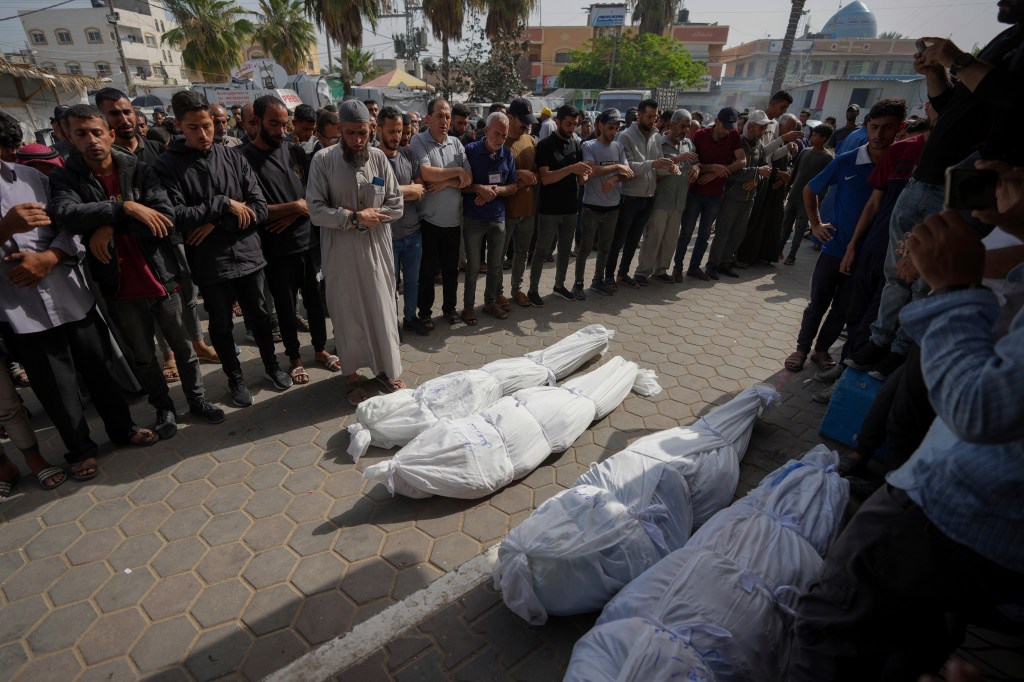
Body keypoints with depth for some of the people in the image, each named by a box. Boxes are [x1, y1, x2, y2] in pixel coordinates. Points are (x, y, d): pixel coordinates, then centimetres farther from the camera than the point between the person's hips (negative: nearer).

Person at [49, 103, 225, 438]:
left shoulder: (140, 170, -2)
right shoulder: (64, 179, -1)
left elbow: (167, 217, -14)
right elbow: (66, 214, -21)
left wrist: (110, 227, -18)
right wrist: (125, 207, -25)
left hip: (162, 278, 0)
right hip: (121, 288, 1)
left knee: (183, 345, 12)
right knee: (143, 356, 14)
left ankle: (197, 399, 31)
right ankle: (164, 408, 32)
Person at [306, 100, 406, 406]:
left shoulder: (379, 158, 1)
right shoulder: (323, 161, -5)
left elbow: (396, 205, 0)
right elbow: (316, 210, -9)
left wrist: (366, 216, -12)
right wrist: (355, 217, -17)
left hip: (377, 248, 2)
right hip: (341, 251, -2)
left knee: (383, 309, 8)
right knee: (348, 313, 8)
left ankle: (386, 369, 27)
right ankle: (352, 373, 26)